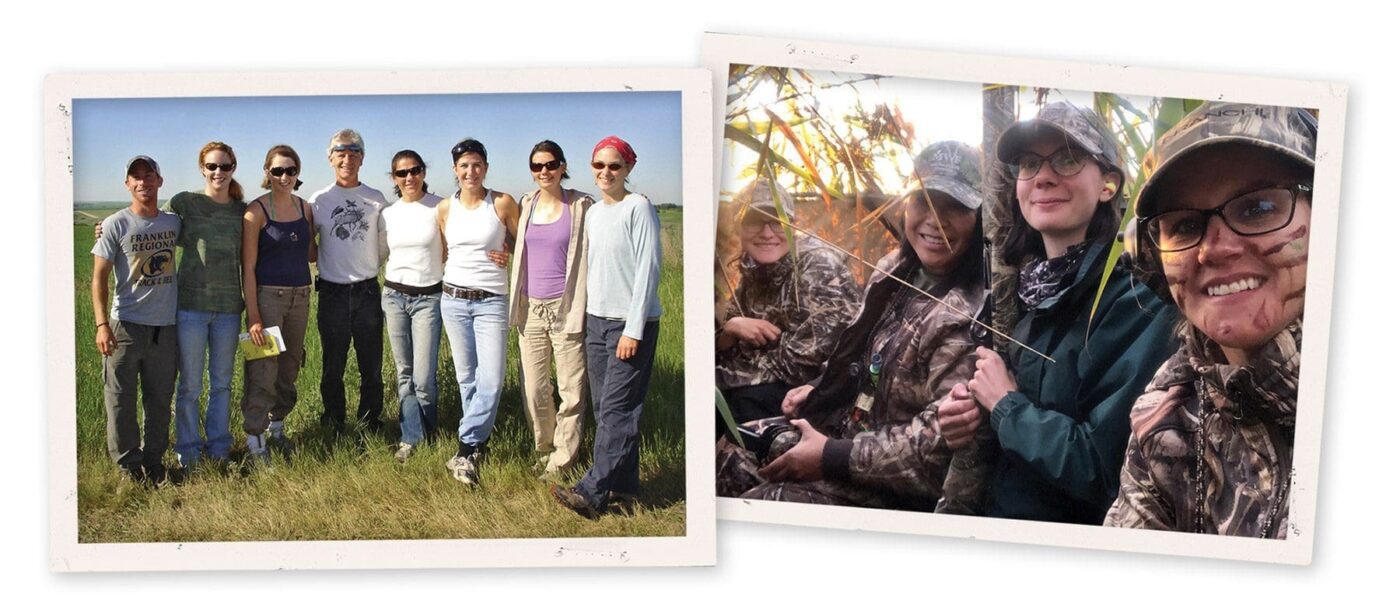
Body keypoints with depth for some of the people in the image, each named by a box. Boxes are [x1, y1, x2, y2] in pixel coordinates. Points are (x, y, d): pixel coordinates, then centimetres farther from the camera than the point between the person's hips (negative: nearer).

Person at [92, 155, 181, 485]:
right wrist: (102, 324, -13)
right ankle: (128, 462, 15)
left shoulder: (174, 222, 8)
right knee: (121, 398, 2)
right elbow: (99, 277, -4)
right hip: (126, 325, -3)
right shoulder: (115, 225, -4)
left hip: (165, 325, 3)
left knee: (160, 398, 10)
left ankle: (154, 459, 23)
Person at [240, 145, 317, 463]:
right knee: (263, 371, -6)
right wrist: (253, 316, -15)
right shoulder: (256, 210, -9)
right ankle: (255, 443, 3)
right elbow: (248, 267, -11)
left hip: (300, 296, 6)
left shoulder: (304, 208, 7)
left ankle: (277, 427, 32)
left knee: (289, 369, 15)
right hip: (267, 295, -5)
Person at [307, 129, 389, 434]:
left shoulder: (376, 199, 5)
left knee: (372, 366, 6)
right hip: (332, 292, 0)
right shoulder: (318, 200, 2)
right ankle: (334, 425, 23)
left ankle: (371, 423, 21)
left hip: (368, 291, 1)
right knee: (333, 366, 10)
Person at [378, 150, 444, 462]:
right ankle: (410, 438, 18)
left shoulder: (440, 207, -5)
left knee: (423, 377, -6)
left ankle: (426, 433, 18)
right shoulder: (387, 214, 6)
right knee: (404, 373, 8)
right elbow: (379, 255, 17)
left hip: (428, 297, -3)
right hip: (394, 296, 4)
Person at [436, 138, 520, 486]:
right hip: (453, 298, 3)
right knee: (466, 377, 9)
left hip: (491, 301, -3)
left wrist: (506, 252, -7)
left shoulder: (504, 203, -4)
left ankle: (466, 448, -1)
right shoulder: (445, 209, 5)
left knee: (491, 380, -11)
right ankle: (479, 442, 22)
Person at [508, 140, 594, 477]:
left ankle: (562, 457, 14)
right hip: (531, 308, 4)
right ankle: (544, 448, 28)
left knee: (571, 389, 0)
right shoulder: (526, 205, 10)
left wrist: (584, 309, -6)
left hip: (566, 308, -4)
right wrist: (516, 305, 13)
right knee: (533, 389, 8)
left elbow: (591, 256, -1)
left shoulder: (581, 205, -2)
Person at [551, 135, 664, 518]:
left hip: (632, 323, -8)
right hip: (597, 319, 8)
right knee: (604, 408, 9)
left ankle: (592, 493, -6)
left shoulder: (639, 208, -8)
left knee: (617, 409, -6)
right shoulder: (593, 213, 14)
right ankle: (624, 485, 18)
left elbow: (648, 269, -13)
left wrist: (634, 328, -16)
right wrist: (588, 320, 12)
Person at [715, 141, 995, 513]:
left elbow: (945, 443, -28)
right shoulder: (897, 268, 1)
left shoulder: (966, 318, -26)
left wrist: (833, 457, -24)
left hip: (896, 491, -8)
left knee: (758, 503, -17)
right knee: (726, 452, 8)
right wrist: (817, 390, 5)